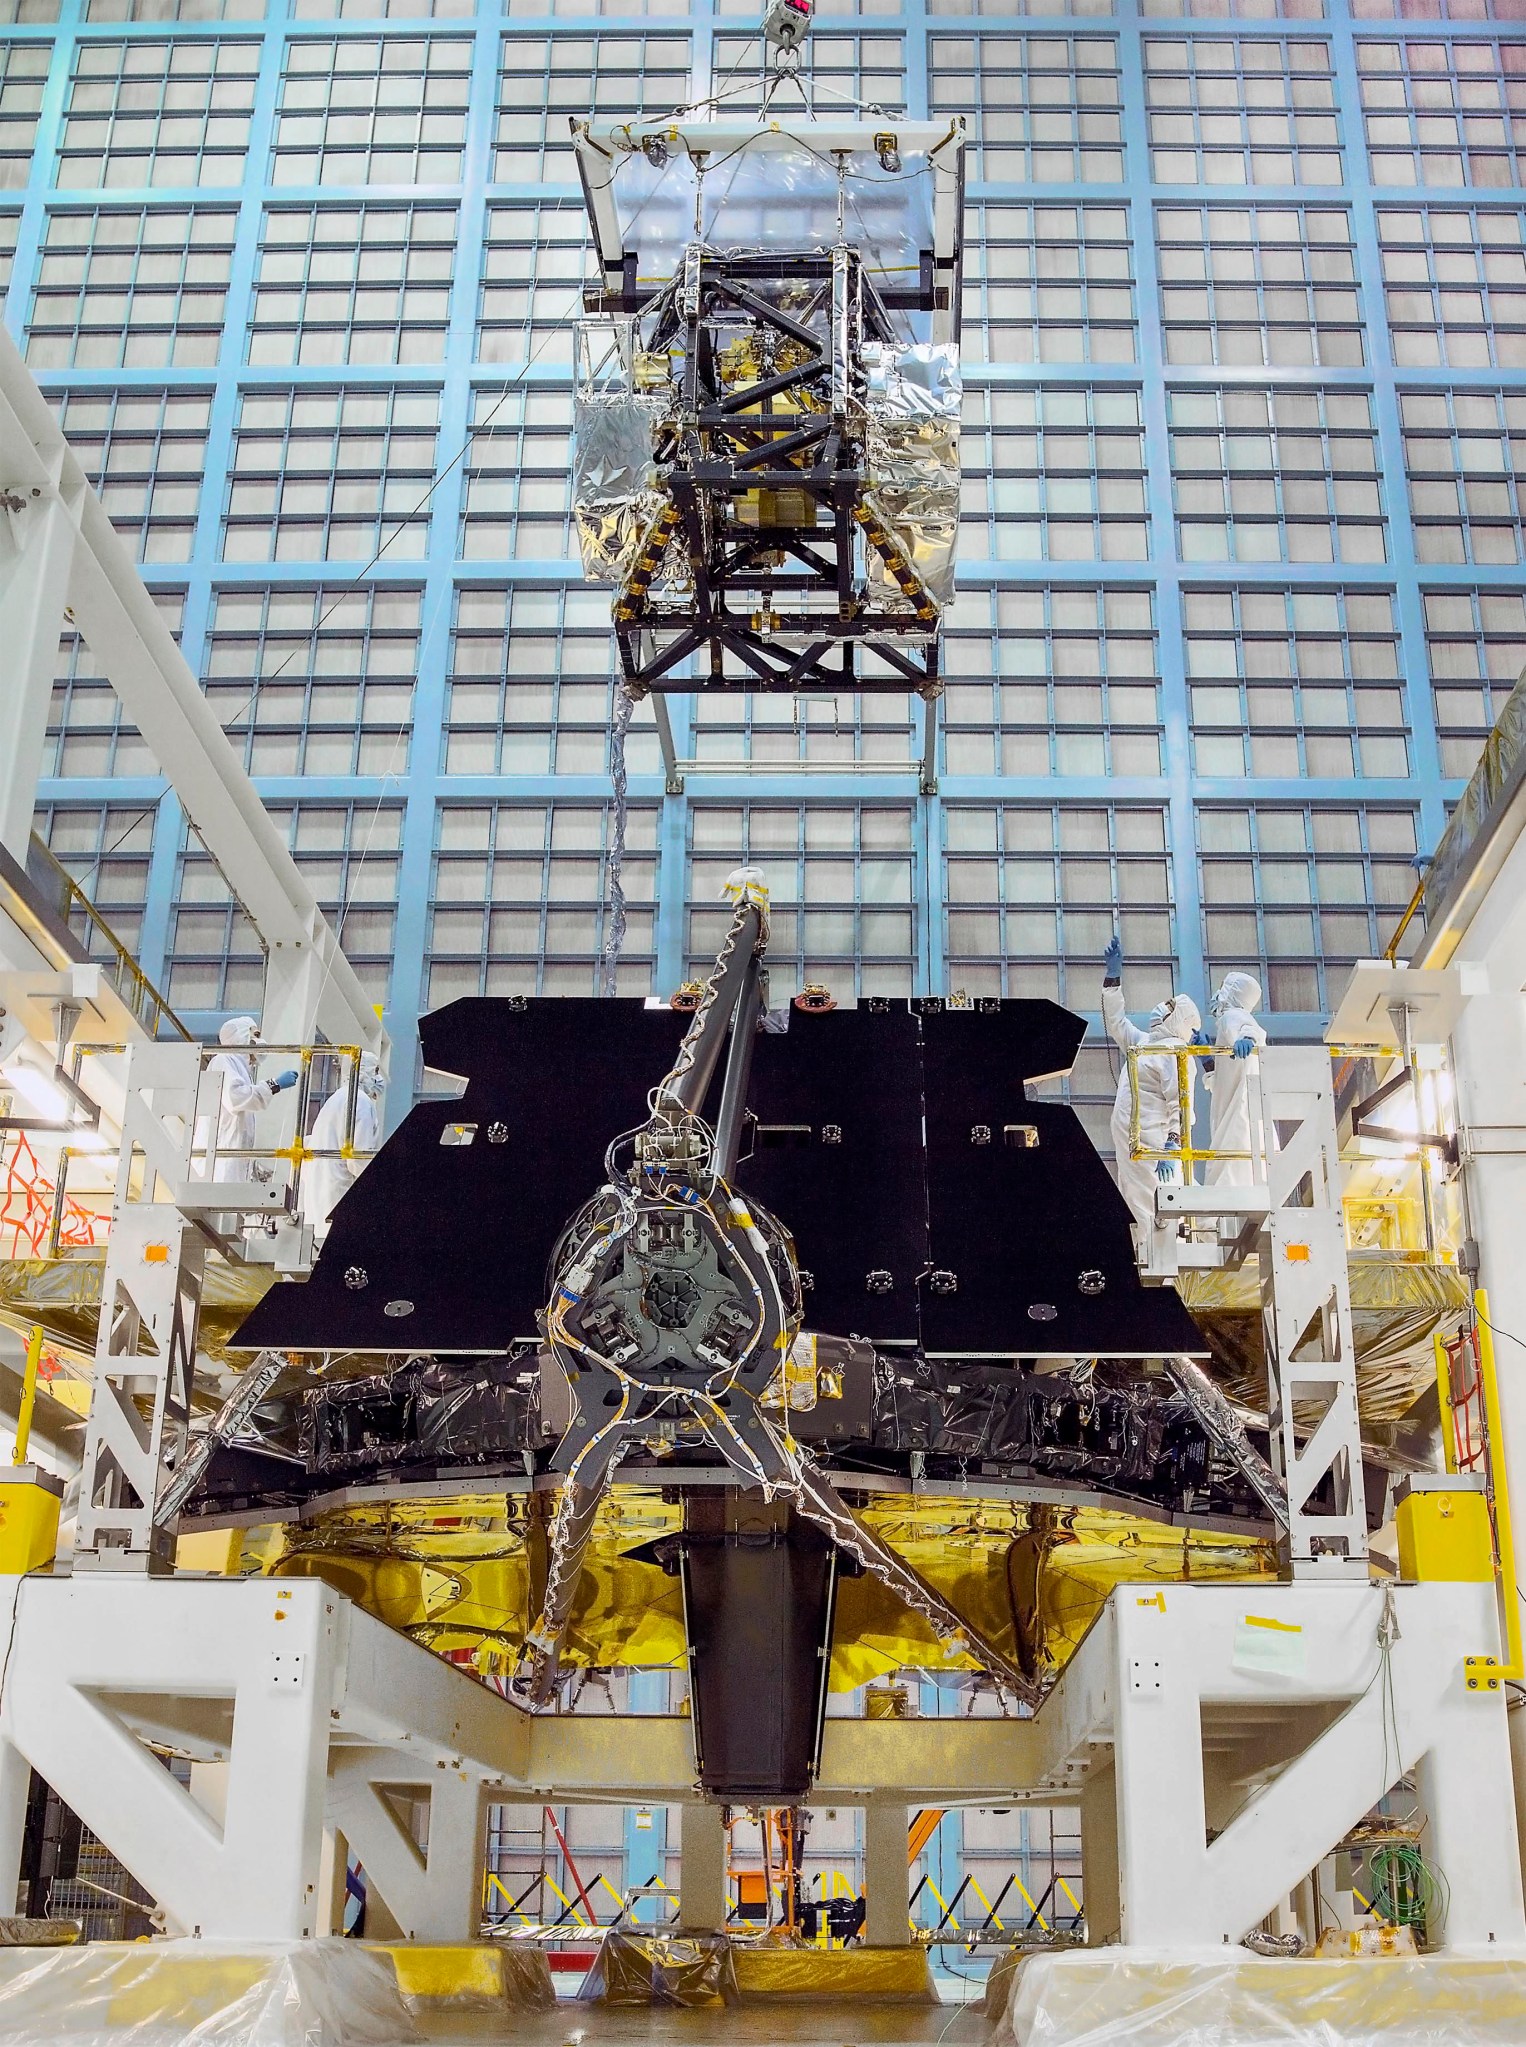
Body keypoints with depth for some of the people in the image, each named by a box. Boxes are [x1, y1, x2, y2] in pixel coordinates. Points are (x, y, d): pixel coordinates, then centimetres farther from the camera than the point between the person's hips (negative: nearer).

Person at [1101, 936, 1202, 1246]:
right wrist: (1113, 972, 29)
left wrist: (1171, 1149, -27)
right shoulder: (1144, 1042, 19)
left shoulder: (1176, 1053, -9)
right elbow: (1115, 1022, 32)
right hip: (1129, 1149, 10)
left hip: (1153, 1150, -10)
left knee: (1152, 1214, -14)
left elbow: (1181, 1106, -18)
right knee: (1134, 1212, 10)